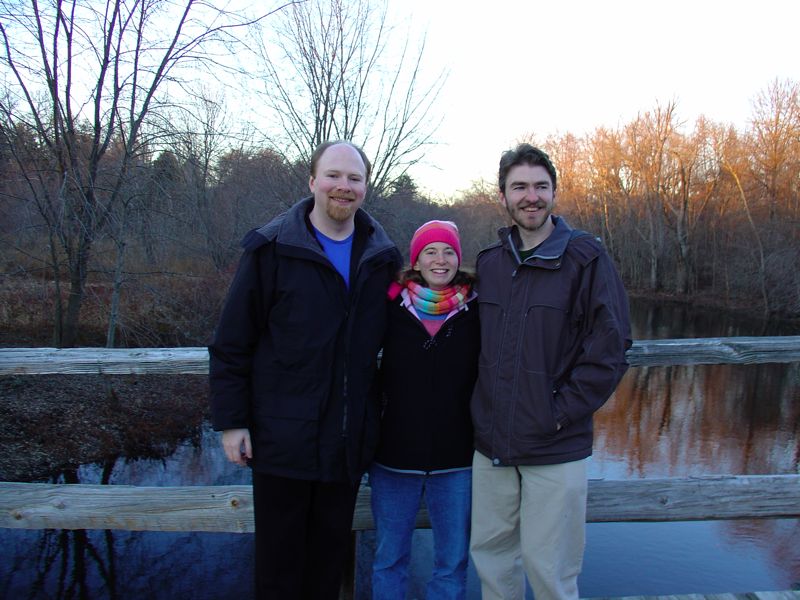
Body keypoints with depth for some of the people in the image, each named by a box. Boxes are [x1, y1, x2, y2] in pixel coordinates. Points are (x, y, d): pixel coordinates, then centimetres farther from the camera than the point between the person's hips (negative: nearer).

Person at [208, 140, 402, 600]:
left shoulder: (383, 256, 4)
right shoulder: (272, 249, -7)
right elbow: (232, 343, -6)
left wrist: (378, 413, 7)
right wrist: (231, 421, -7)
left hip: (349, 440, 3)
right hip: (283, 437, -3)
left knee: (330, 555, 18)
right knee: (280, 559, 12)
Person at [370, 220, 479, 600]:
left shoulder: (475, 311, -2)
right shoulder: (393, 307, -3)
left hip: (457, 460, 0)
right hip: (395, 455, 0)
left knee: (452, 562, 13)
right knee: (388, 559, 14)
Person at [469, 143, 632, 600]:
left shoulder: (586, 259, -8)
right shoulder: (489, 263, 7)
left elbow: (611, 346, -10)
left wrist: (562, 411, -13)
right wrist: (482, 409, 6)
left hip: (556, 450, -4)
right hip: (491, 444, 5)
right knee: (489, 553, 17)